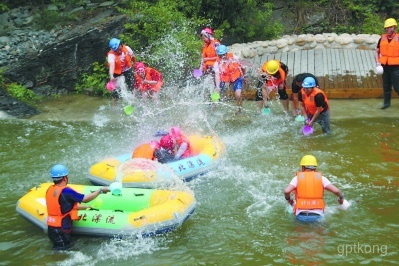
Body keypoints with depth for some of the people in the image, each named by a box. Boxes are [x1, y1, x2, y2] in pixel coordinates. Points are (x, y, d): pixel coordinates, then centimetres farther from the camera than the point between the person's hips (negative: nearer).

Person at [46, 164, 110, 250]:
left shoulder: (50, 189, 5)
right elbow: (85, 199, -13)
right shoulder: (65, 191, -21)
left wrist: (84, 207, 22)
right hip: (61, 229, -8)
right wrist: (100, 190, 0)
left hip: (51, 228, 8)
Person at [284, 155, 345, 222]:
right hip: (317, 215, 0)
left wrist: (288, 199, 11)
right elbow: (336, 191, -3)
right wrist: (341, 198, 19)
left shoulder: (297, 177, 4)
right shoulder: (321, 178, 7)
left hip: (301, 215, 0)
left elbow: (286, 191, -10)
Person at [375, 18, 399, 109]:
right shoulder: (382, 38, 4)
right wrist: (378, 62, -1)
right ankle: (387, 103, 19)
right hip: (384, 66, 4)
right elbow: (377, 51, 12)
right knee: (386, 86, 9)